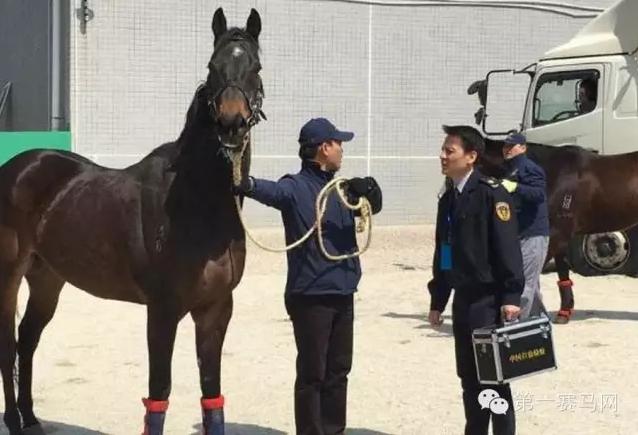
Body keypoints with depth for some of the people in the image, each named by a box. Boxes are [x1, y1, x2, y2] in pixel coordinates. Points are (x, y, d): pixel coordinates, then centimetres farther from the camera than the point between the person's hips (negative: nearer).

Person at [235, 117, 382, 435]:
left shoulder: (341, 188, 11)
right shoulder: (297, 187, -12)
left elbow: (374, 205, 3)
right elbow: (272, 191, -31)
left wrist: (367, 189, -22)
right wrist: (248, 185, -56)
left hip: (342, 295, 7)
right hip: (310, 296, -7)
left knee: (338, 371, 16)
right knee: (312, 374, -1)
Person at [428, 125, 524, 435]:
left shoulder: (491, 193, -11)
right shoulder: (448, 199, 14)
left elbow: (508, 248, -16)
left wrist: (511, 296, -20)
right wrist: (437, 300, 18)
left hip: (489, 299, -8)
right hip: (462, 299, 8)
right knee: (469, 376, 13)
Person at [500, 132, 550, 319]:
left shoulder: (529, 168, -12)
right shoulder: (512, 170, 18)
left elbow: (539, 193, -28)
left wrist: (515, 187, -41)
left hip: (532, 235, -11)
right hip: (521, 235, 11)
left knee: (525, 284, -12)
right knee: (531, 283, 19)